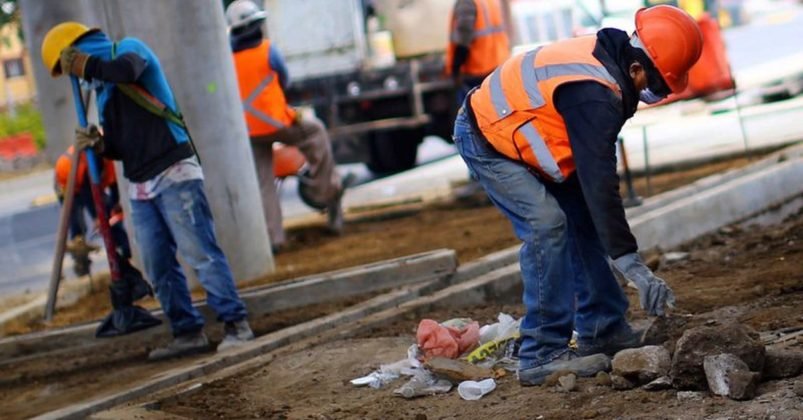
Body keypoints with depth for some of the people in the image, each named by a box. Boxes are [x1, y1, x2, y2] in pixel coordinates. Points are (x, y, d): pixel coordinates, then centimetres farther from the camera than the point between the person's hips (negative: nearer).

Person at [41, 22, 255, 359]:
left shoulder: (128, 49, 0)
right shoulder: (103, 89, 21)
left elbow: (125, 70, -27)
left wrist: (84, 64, -13)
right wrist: (99, 143, 2)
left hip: (174, 175, -9)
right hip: (140, 187, 9)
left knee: (200, 254, -10)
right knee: (159, 268, 4)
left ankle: (235, 323, -7)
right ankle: (188, 332, 9)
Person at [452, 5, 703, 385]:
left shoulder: (609, 53, -5)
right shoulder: (595, 97, -34)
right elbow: (600, 184, -37)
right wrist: (634, 268, -37)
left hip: (515, 132, 10)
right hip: (486, 143, -10)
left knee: (583, 222, 8)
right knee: (547, 225, -20)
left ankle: (601, 332, 14)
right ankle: (542, 355, -15)